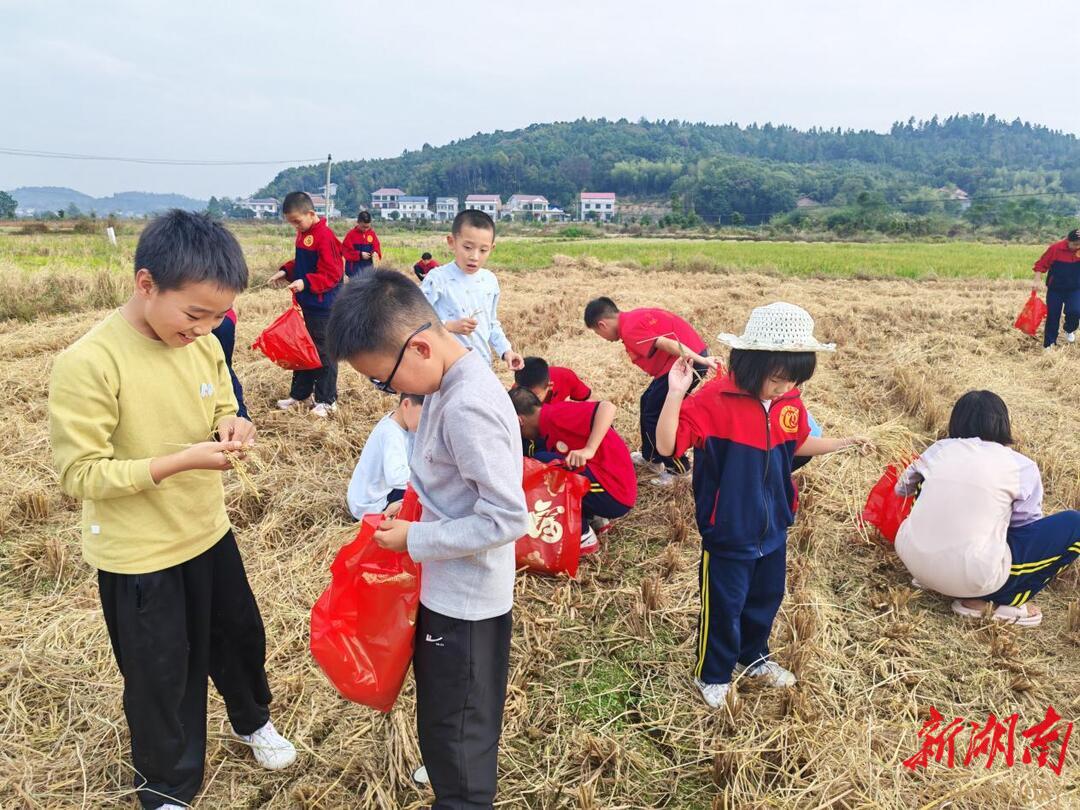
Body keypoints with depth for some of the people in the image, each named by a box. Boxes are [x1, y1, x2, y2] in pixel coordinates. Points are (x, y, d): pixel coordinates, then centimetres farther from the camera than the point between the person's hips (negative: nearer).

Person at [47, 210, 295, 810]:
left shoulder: (203, 344, -7)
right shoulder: (88, 363, -25)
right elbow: (80, 474, -23)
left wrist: (233, 427, -15)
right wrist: (182, 461, -31)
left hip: (208, 533, 6)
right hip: (136, 556, -5)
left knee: (240, 635, 24)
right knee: (160, 674, 14)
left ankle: (253, 720, 54)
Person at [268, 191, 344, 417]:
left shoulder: (324, 237, -18)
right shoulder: (303, 234, 10)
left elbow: (331, 275, -21)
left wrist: (305, 283, -30)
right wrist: (285, 272, 4)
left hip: (323, 305, -9)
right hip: (307, 303, 9)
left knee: (323, 351, 0)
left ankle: (327, 400, 11)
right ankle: (299, 393, 28)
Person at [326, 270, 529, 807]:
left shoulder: (466, 408, -31)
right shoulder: (453, 378, -1)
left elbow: (508, 518, -30)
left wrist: (415, 540, -21)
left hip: (465, 596, -10)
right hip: (452, 585, 10)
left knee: (453, 719, 12)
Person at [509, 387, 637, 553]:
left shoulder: (555, 414, -14)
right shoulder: (549, 425, 15)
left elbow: (607, 408, -26)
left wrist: (589, 449, -35)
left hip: (613, 495, -9)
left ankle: (583, 536, -6)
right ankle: (593, 517, 14)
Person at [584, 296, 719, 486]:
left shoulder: (629, 329, -16)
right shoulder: (633, 318, 15)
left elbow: (666, 344, -26)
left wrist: (701, 361, -32)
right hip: (691, 356, 10)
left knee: (654, 415, 1)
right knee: (647, 402, 21)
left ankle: (678, 468, 12)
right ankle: (651, 457, 36)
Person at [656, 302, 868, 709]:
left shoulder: (789, 402, -3)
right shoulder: (715, 399, -24)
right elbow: (667, 446, -30)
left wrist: (843, 443, 11)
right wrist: (676, 393, -39)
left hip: (773, 527, 7)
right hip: (728, 534, -6)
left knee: (766, 598, 24)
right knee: (723, 607, 9)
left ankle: (753, 657, 49)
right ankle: (713, 675, 33)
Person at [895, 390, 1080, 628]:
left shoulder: (938, 450, 9)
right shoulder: (1022, 467, 0)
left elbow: (903, 487, 26)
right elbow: (1028, 525, 13)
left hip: (913, 560, 4)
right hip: (975, 576, -4)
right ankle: (1009, 601, 3)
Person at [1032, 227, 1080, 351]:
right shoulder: (1056, 248, -13)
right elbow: (1041, 264, -7)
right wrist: (1036, 281, -14)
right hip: (1055, 289, -1)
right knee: (1052, 316, 4)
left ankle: (1069, 330, 16)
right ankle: (1049, 344, 18)